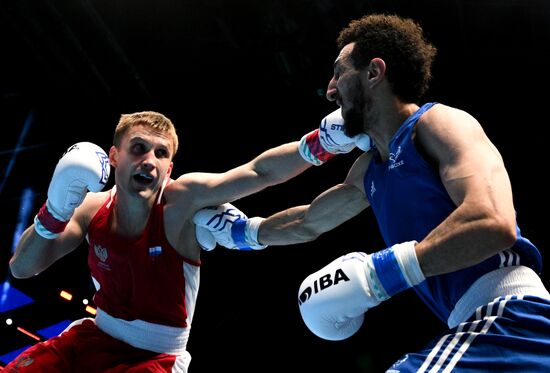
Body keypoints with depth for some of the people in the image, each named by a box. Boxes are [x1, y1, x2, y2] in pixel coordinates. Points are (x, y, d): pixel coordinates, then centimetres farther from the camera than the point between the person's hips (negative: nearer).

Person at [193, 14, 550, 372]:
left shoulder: (439, 123, -8)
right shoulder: (368, 169, 19)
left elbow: (493, 223, -25)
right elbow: (309, 221, 38)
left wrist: (380, 273, -24)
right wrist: (243, 232, 49)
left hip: (507, 316, -9)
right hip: (474, 323, 9)